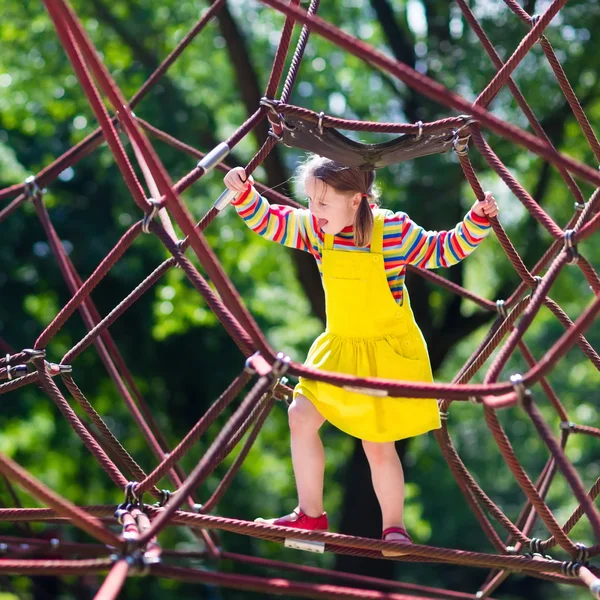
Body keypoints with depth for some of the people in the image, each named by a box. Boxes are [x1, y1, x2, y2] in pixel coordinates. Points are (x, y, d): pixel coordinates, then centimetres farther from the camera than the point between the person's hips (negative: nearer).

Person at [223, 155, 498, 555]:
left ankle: (394, 527, 15)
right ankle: (310, 514, 17)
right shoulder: (316, 228, -5)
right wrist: (243, 193, -16)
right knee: (301, 417, 3)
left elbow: (443, 251, -8)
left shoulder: (395, 232, -17)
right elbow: (270, 222, 0)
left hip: (388, 352, -6)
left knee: (378, 444, -4)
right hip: (340, 347, 6)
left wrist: (478, 221, -20)